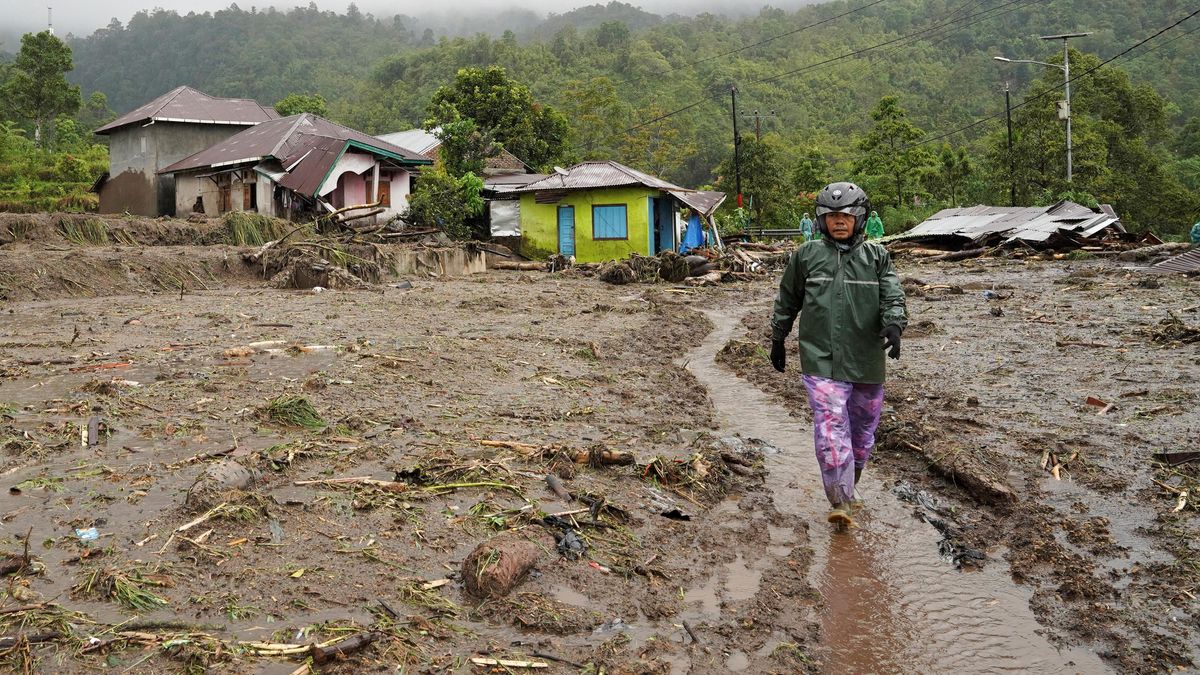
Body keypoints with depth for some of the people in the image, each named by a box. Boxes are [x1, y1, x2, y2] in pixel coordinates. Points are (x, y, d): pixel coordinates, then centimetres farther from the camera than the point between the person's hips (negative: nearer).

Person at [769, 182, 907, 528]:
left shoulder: (877, 257, 6)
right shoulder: (806, 256, 5)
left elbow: (893, 297, -5)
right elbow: (787, 302, 15)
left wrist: (894, 325, -26)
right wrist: (777, 341, 19)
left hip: (866, 361, 2)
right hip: (822, 360, -2)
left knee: (862, 429, 15)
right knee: (830, 428, -15)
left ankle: (849, 485, 37)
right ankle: (841, 502, -10)